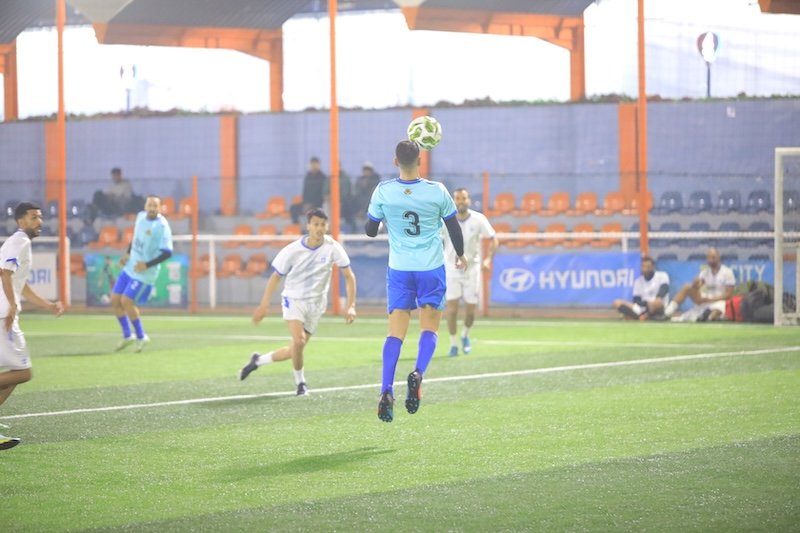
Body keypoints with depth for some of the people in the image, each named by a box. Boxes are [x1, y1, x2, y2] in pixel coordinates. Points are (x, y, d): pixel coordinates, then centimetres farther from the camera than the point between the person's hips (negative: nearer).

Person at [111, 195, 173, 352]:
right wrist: (128, 254, 8)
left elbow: (167, 252, -21)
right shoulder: (140, 216, 2)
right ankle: (127, 336, 22)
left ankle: (141, 337, 6)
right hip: (130, 267, 7)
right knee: (115, 299, 6)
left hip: (144, 273, -7)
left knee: (126, 301, -12)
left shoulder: (162, 226, -19)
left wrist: (147, 265, -25)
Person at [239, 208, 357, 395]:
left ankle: (258, 360, 31)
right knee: (298, 340, -25)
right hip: (294, 299, -3)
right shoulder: (293, 250, -13)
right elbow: (276, 276, -1)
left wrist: (351, 306, -11)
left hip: (316, 303, 3)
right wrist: (264, 305, -2)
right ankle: (300, 382, -2)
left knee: (294, 351, 5)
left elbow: (349, 276, -4)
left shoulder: (332, 248, -11)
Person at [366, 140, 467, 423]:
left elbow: (370, 231, 3)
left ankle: (386, 391, -15)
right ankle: (418, 373, -20)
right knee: (429, 328, 8)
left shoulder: (383, 192, -7)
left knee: (396, 331, 1)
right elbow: (454, 228, 3)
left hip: (399, 270, 1)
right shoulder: (437, 192, -8)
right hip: (431, 269, -1)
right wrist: (460, 255, 21)